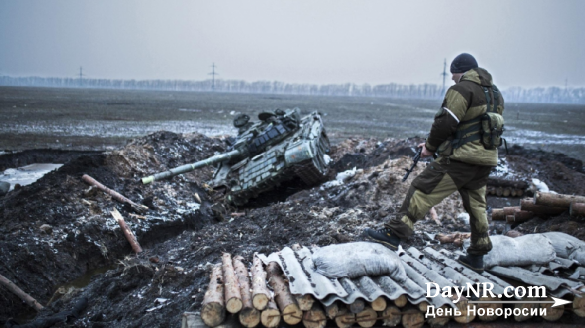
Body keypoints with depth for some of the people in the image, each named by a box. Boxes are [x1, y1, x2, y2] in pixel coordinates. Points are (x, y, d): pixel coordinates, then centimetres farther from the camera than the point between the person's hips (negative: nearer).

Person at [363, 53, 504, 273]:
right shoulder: (495, 93, 19)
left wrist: (431, 146, -2)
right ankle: (477, 256, 23)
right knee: (476, 205, 16)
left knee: (423, 190, -7)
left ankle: (394, 234, -11)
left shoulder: (463, 88, -8)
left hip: (462, 157, -9)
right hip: (486, 158, 9)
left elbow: (445, 122, -16)